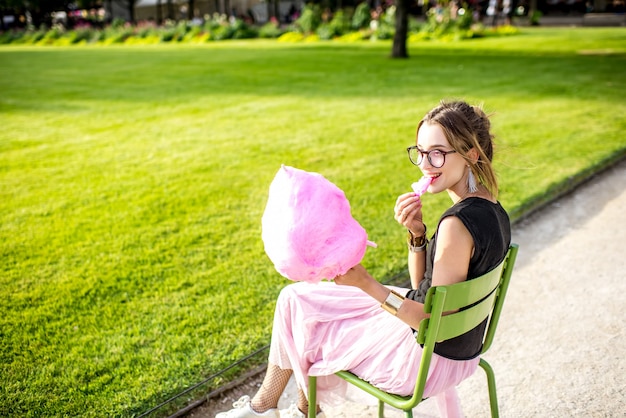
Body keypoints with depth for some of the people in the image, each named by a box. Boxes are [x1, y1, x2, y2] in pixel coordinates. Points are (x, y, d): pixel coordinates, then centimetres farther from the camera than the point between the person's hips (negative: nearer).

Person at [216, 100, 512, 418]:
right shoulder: (492, 211, 1)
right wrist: (417, 234, -10)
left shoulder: (458, 224, -29)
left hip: (429, 360, -9)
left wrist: (365, 284, -30)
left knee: (297, 302, 6)